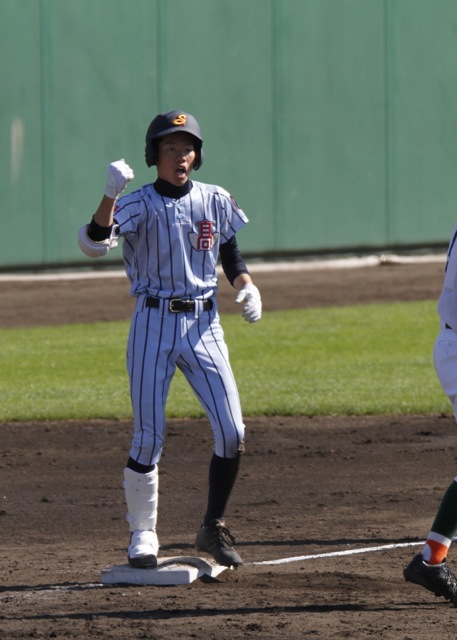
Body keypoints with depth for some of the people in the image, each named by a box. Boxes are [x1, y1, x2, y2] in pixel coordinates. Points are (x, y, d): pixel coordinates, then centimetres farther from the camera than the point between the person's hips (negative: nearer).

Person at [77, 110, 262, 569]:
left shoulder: (215, 201, 5)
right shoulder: (139, 204, -6)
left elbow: (231, 256, 18)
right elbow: (93, 244, -23)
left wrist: (246, 287, -2)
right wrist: (111, 194, -37)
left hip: (204, 324, 3)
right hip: (154, 324, -3)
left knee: (231, 431, -6)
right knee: (148, 438, -3)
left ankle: (213, 528, 9)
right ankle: (142, 538, 10)